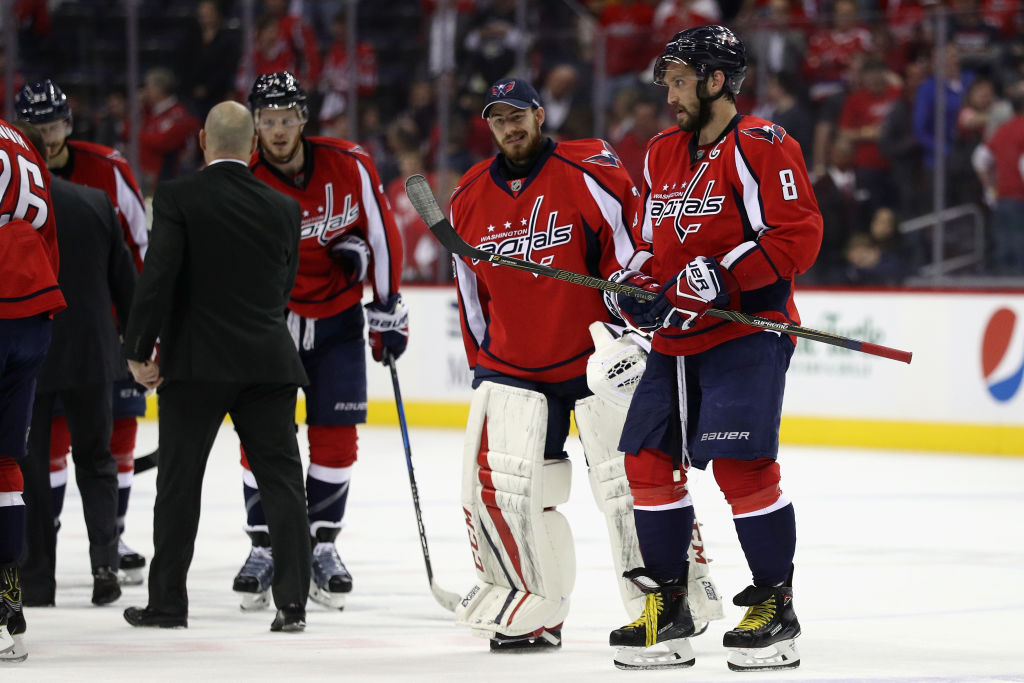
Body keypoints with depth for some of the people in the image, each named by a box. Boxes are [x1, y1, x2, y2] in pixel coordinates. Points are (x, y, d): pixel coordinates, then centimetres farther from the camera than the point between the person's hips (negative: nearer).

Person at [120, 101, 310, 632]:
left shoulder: (178, 199, -7)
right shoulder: (283, 209, 5)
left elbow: (158, 276, -15)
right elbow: (285, 289, 13)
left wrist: (138, 350, -7)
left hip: (195, 364, -2)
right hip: (269, 361, 2)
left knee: (179, 483, 7)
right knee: (281, 479, 4)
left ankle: (167, 602, 11)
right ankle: (292, 602, -2)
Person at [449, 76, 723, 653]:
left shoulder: (588, 172, -10)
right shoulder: (470, 199, 8)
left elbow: (633, 240, -9)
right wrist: (481, 361, 17)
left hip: (596, 359, -4)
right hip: (512, 366, 4)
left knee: (628, 483, -5)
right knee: (499, 483, -6)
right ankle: (534, 613, 6)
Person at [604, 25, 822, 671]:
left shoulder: (759, 147, -11)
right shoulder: (664, 154, 15)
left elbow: (797, 236, -18)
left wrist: (720, 275, -24)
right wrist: (638, 286, 4)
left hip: (746, 332, -8)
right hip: (676, 339, 8)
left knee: (741, 465, -15)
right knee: (649, 463, 4)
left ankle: (776, 607, -4)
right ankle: (667, 612, 13)